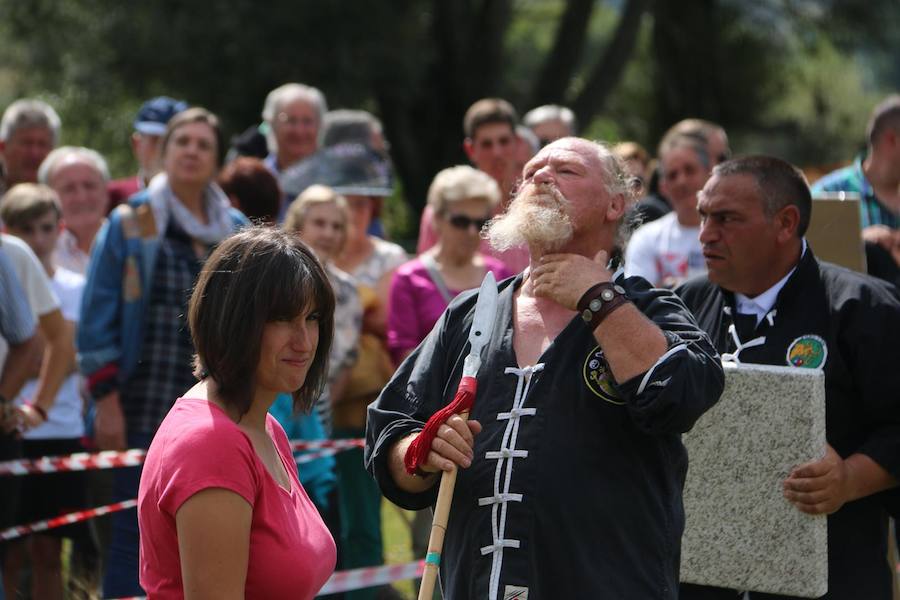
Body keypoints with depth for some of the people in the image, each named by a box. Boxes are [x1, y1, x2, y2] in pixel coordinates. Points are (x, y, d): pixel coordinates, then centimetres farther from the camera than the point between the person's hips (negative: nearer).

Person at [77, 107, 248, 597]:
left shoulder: (235, 231, 12)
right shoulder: (129, 224, 1)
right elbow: (97, 318, -2)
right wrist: (106, 401, -9)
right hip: (146, 411, -4)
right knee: (134, 534, -4)